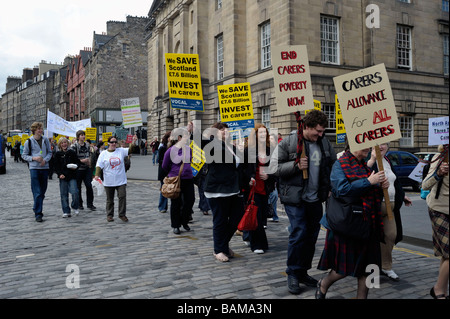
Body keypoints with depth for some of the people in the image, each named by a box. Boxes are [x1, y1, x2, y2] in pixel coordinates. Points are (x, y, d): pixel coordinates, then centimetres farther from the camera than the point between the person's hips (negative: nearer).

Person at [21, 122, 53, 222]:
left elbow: (50, 152, 12)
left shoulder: (45, 140, 7)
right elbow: (24, 155, 3)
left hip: (44, 168, 4)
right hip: (34, 168, -4)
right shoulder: (29, 141, -1)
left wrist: (45, 160, -7)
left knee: (42, 191, 11)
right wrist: (34, 158, -14)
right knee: (37, 192, -8)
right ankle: (38, 214, -5)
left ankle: (36, 208, 32)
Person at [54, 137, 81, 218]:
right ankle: (66, 212, 12)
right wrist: (60, 174, -10)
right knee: (63, 194, 3)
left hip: (72, 176, -1)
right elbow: (56, 166, 4)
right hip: (63, 176, 1)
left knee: (74, 192, -11)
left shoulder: (72, 152, 4)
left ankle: (75, 207, 13)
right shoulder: (57, 154, 5)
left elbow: (78, 162, 9)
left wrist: (76, 167, -12)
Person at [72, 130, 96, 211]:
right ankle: (79, 204, 18)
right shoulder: (74, 146, -5)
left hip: (87, 169, 4)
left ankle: (90, 204, 6)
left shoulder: (87, 145, 11)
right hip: (78, 169, -4)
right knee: (78, 187, 6)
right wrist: (81, 160, -17)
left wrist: (89, 160, 2)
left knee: (89, 185, -4)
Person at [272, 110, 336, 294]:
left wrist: (331, 188, 11)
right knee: (299, 234, -9)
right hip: (294, 198, -6)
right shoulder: (288, 142, -8)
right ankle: (293, 274, 8)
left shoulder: (324, 143, 8)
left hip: (315, 199, 6)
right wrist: (296, 165, -23)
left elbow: (333, 165, 22)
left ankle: (303, 272, 26)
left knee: (312, 235, 11)